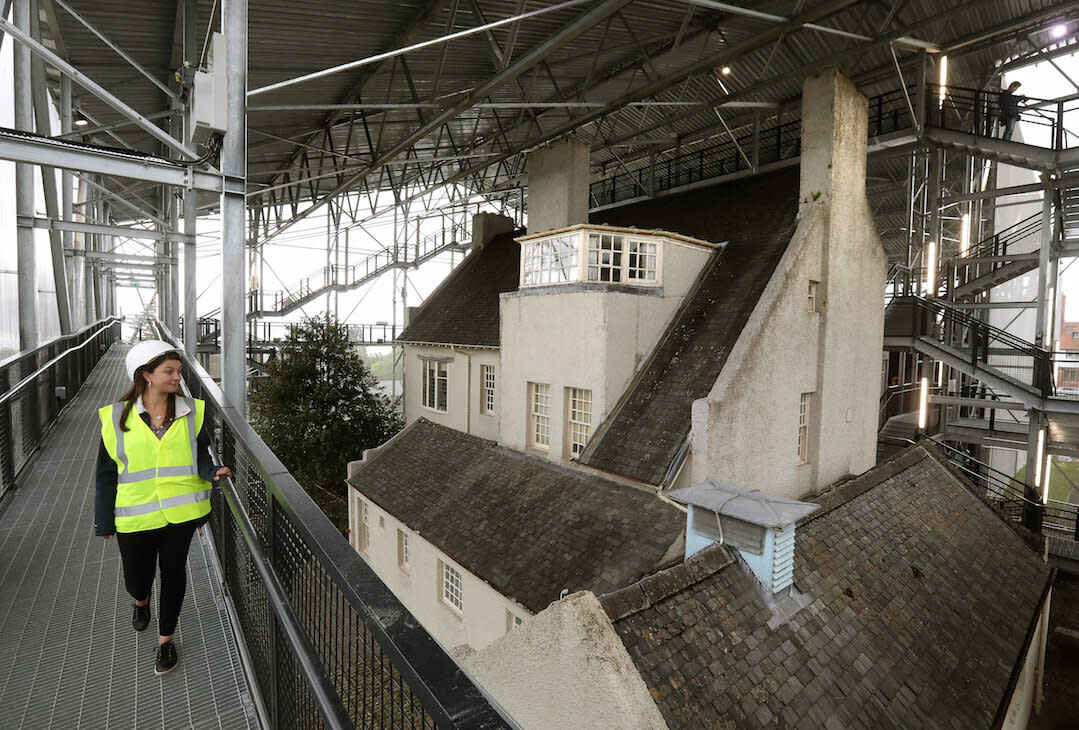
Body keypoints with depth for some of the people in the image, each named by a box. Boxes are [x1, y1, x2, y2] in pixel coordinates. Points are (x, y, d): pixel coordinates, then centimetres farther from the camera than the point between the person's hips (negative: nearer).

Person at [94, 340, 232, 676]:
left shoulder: (191, 411, -3)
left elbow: (200, 456, 3)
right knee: (137, 577, 14)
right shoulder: (117, 417, -5)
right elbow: (107, 473, 2)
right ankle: (141, 601, 53)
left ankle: (166, 639, 31)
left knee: (173, 571, 11)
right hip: (135, 515, 0)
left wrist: (212, 471, -20)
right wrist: (104, 521, 5)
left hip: (181, 510, 0)